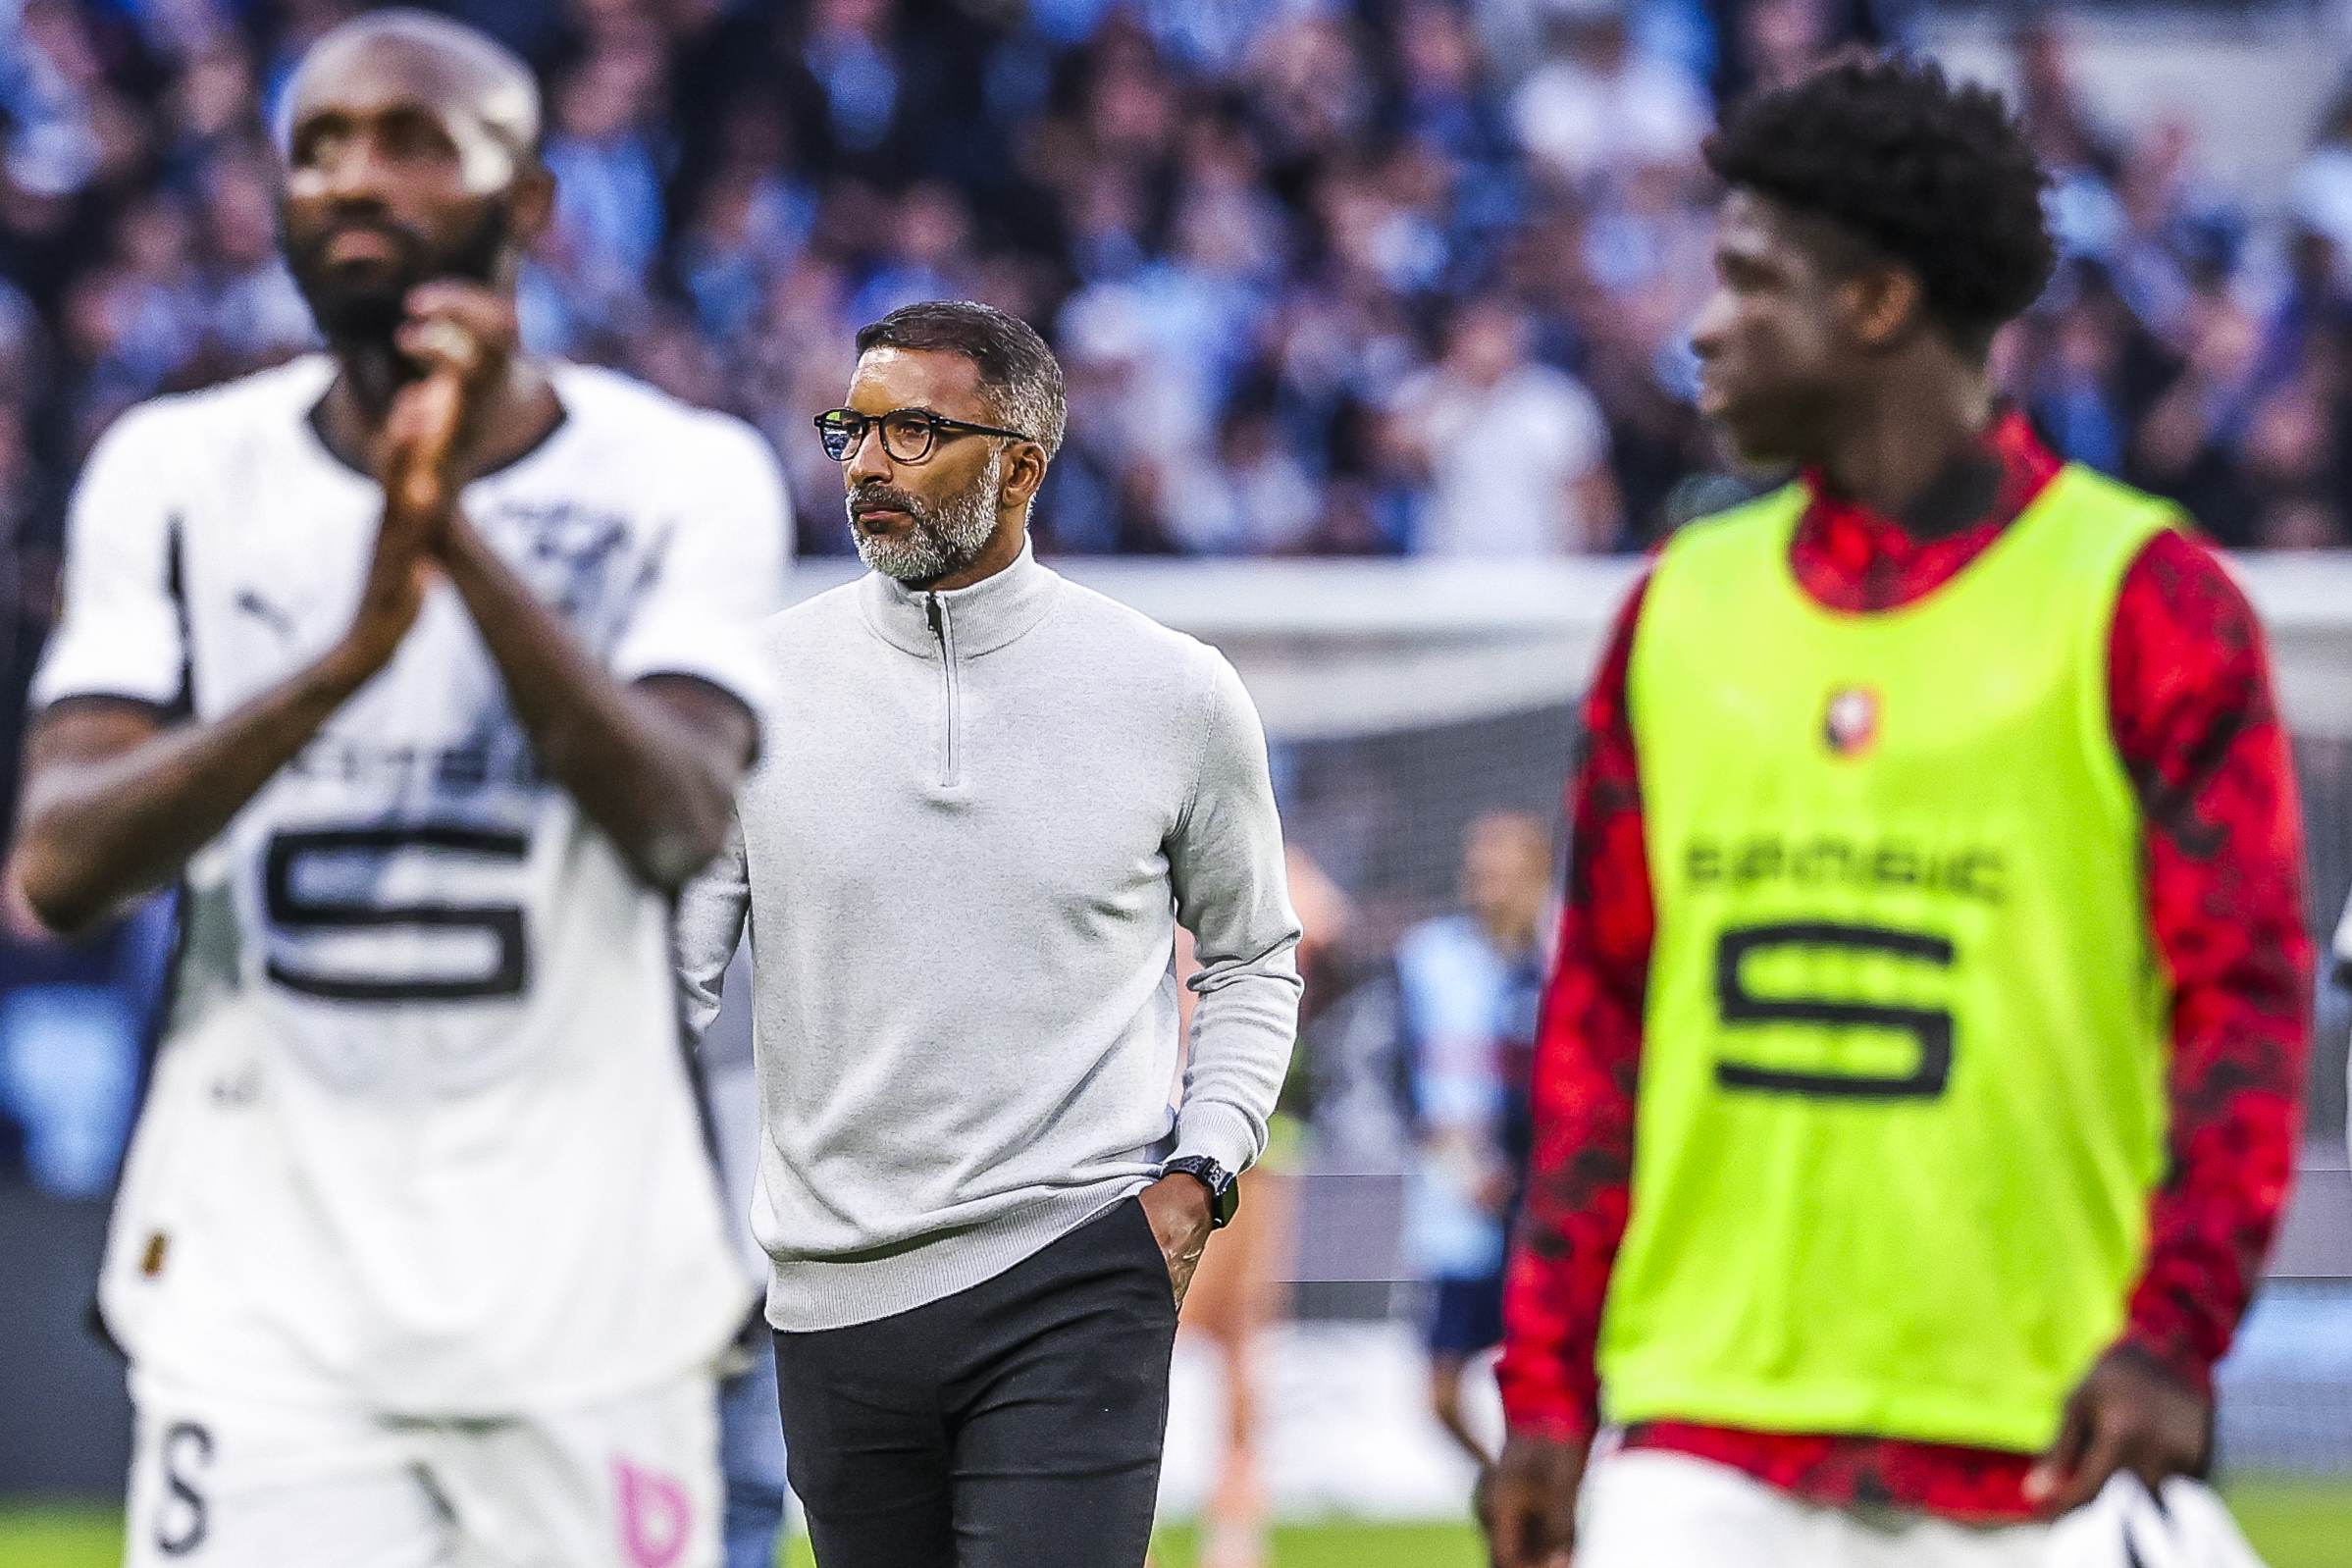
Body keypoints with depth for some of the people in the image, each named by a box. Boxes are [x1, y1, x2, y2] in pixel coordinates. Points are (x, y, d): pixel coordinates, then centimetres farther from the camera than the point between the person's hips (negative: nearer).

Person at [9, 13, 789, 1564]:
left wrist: (463, 541, -27)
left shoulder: (679, 478, 1)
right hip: (262, 1312, 0)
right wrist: (347, 654, -22)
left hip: (592, 1311, 0)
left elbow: (679, 820, -15)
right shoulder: (178, 475, 5)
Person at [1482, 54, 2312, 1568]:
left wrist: (2173, 1337, -19)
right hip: (1705, 1436, 4)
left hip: (2029, 1444, -3)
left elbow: (2245, 1000, -7)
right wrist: (1547, 1386, 10)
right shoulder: (1683, 608, 13)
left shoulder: (2143, 602, -2)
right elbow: (1600, 1022, 15)